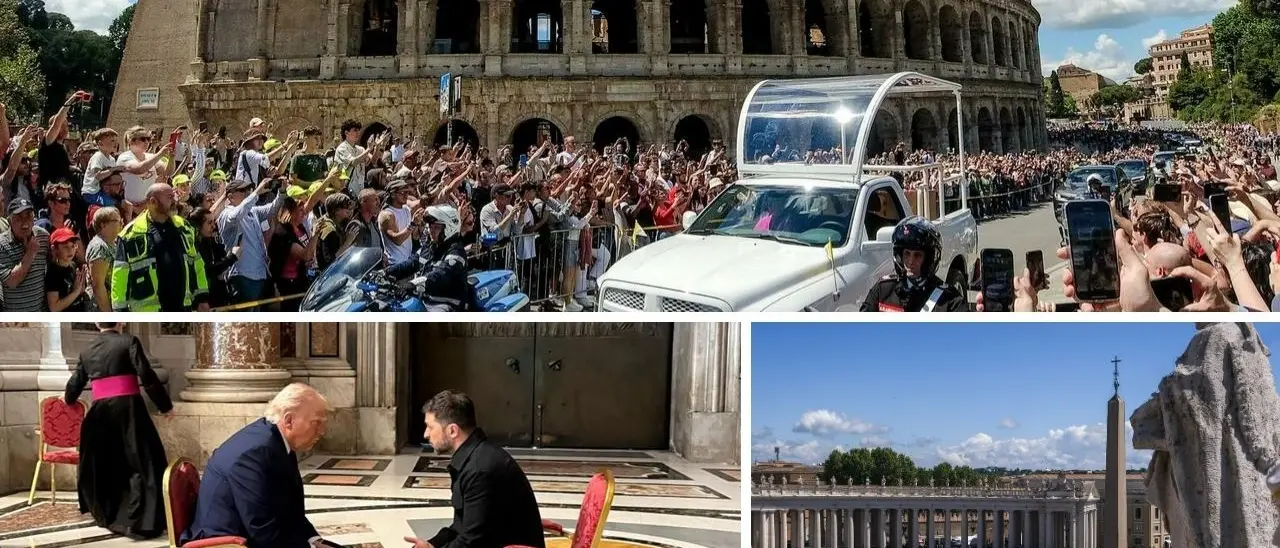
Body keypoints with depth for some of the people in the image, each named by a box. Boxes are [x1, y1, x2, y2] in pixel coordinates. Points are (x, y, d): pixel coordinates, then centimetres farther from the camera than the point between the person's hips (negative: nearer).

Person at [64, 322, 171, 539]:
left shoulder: (87, 350, 13)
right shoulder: (128, 342, -2)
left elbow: (76, 381, 25)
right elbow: (146, 376, -10)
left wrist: (69, 399, 48)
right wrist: (165, 405, -2)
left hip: (100, 411, 5)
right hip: (127, 408, -5)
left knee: (101, 463, 20)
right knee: (142, 462, -3)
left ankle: (106, 514, 31)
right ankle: (139, 522, -11)